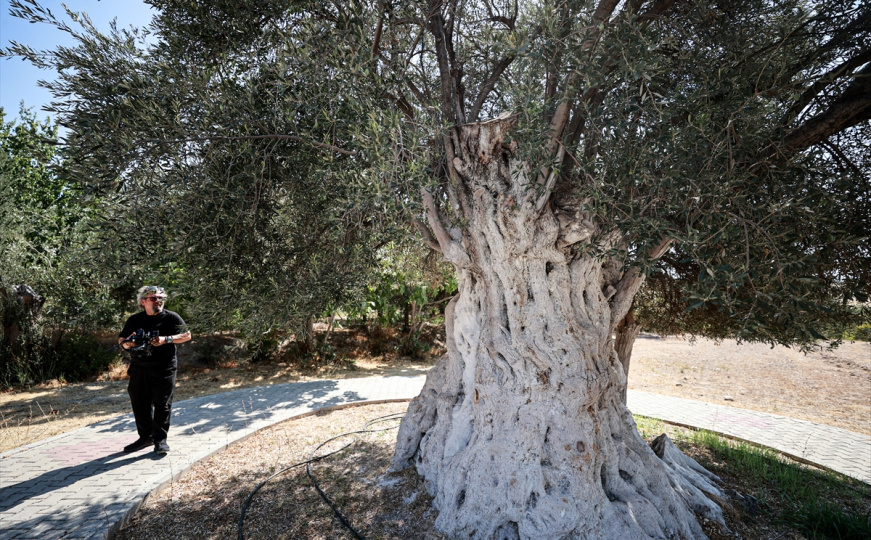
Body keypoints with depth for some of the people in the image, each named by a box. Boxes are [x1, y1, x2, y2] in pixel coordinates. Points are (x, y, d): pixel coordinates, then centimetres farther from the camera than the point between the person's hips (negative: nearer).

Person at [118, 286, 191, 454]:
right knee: (140, 403, 10)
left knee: (162, 404, -2)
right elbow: (121, 340, 16)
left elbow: (187, 335, -2)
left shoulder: (171, 317, 0)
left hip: (164, 369, -4)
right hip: (139, 369, 4)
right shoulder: (134, 320, 11)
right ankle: (145, 437, 26)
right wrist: (127, 343, -9)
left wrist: (166, 339, -16)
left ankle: (160, 440, 7)